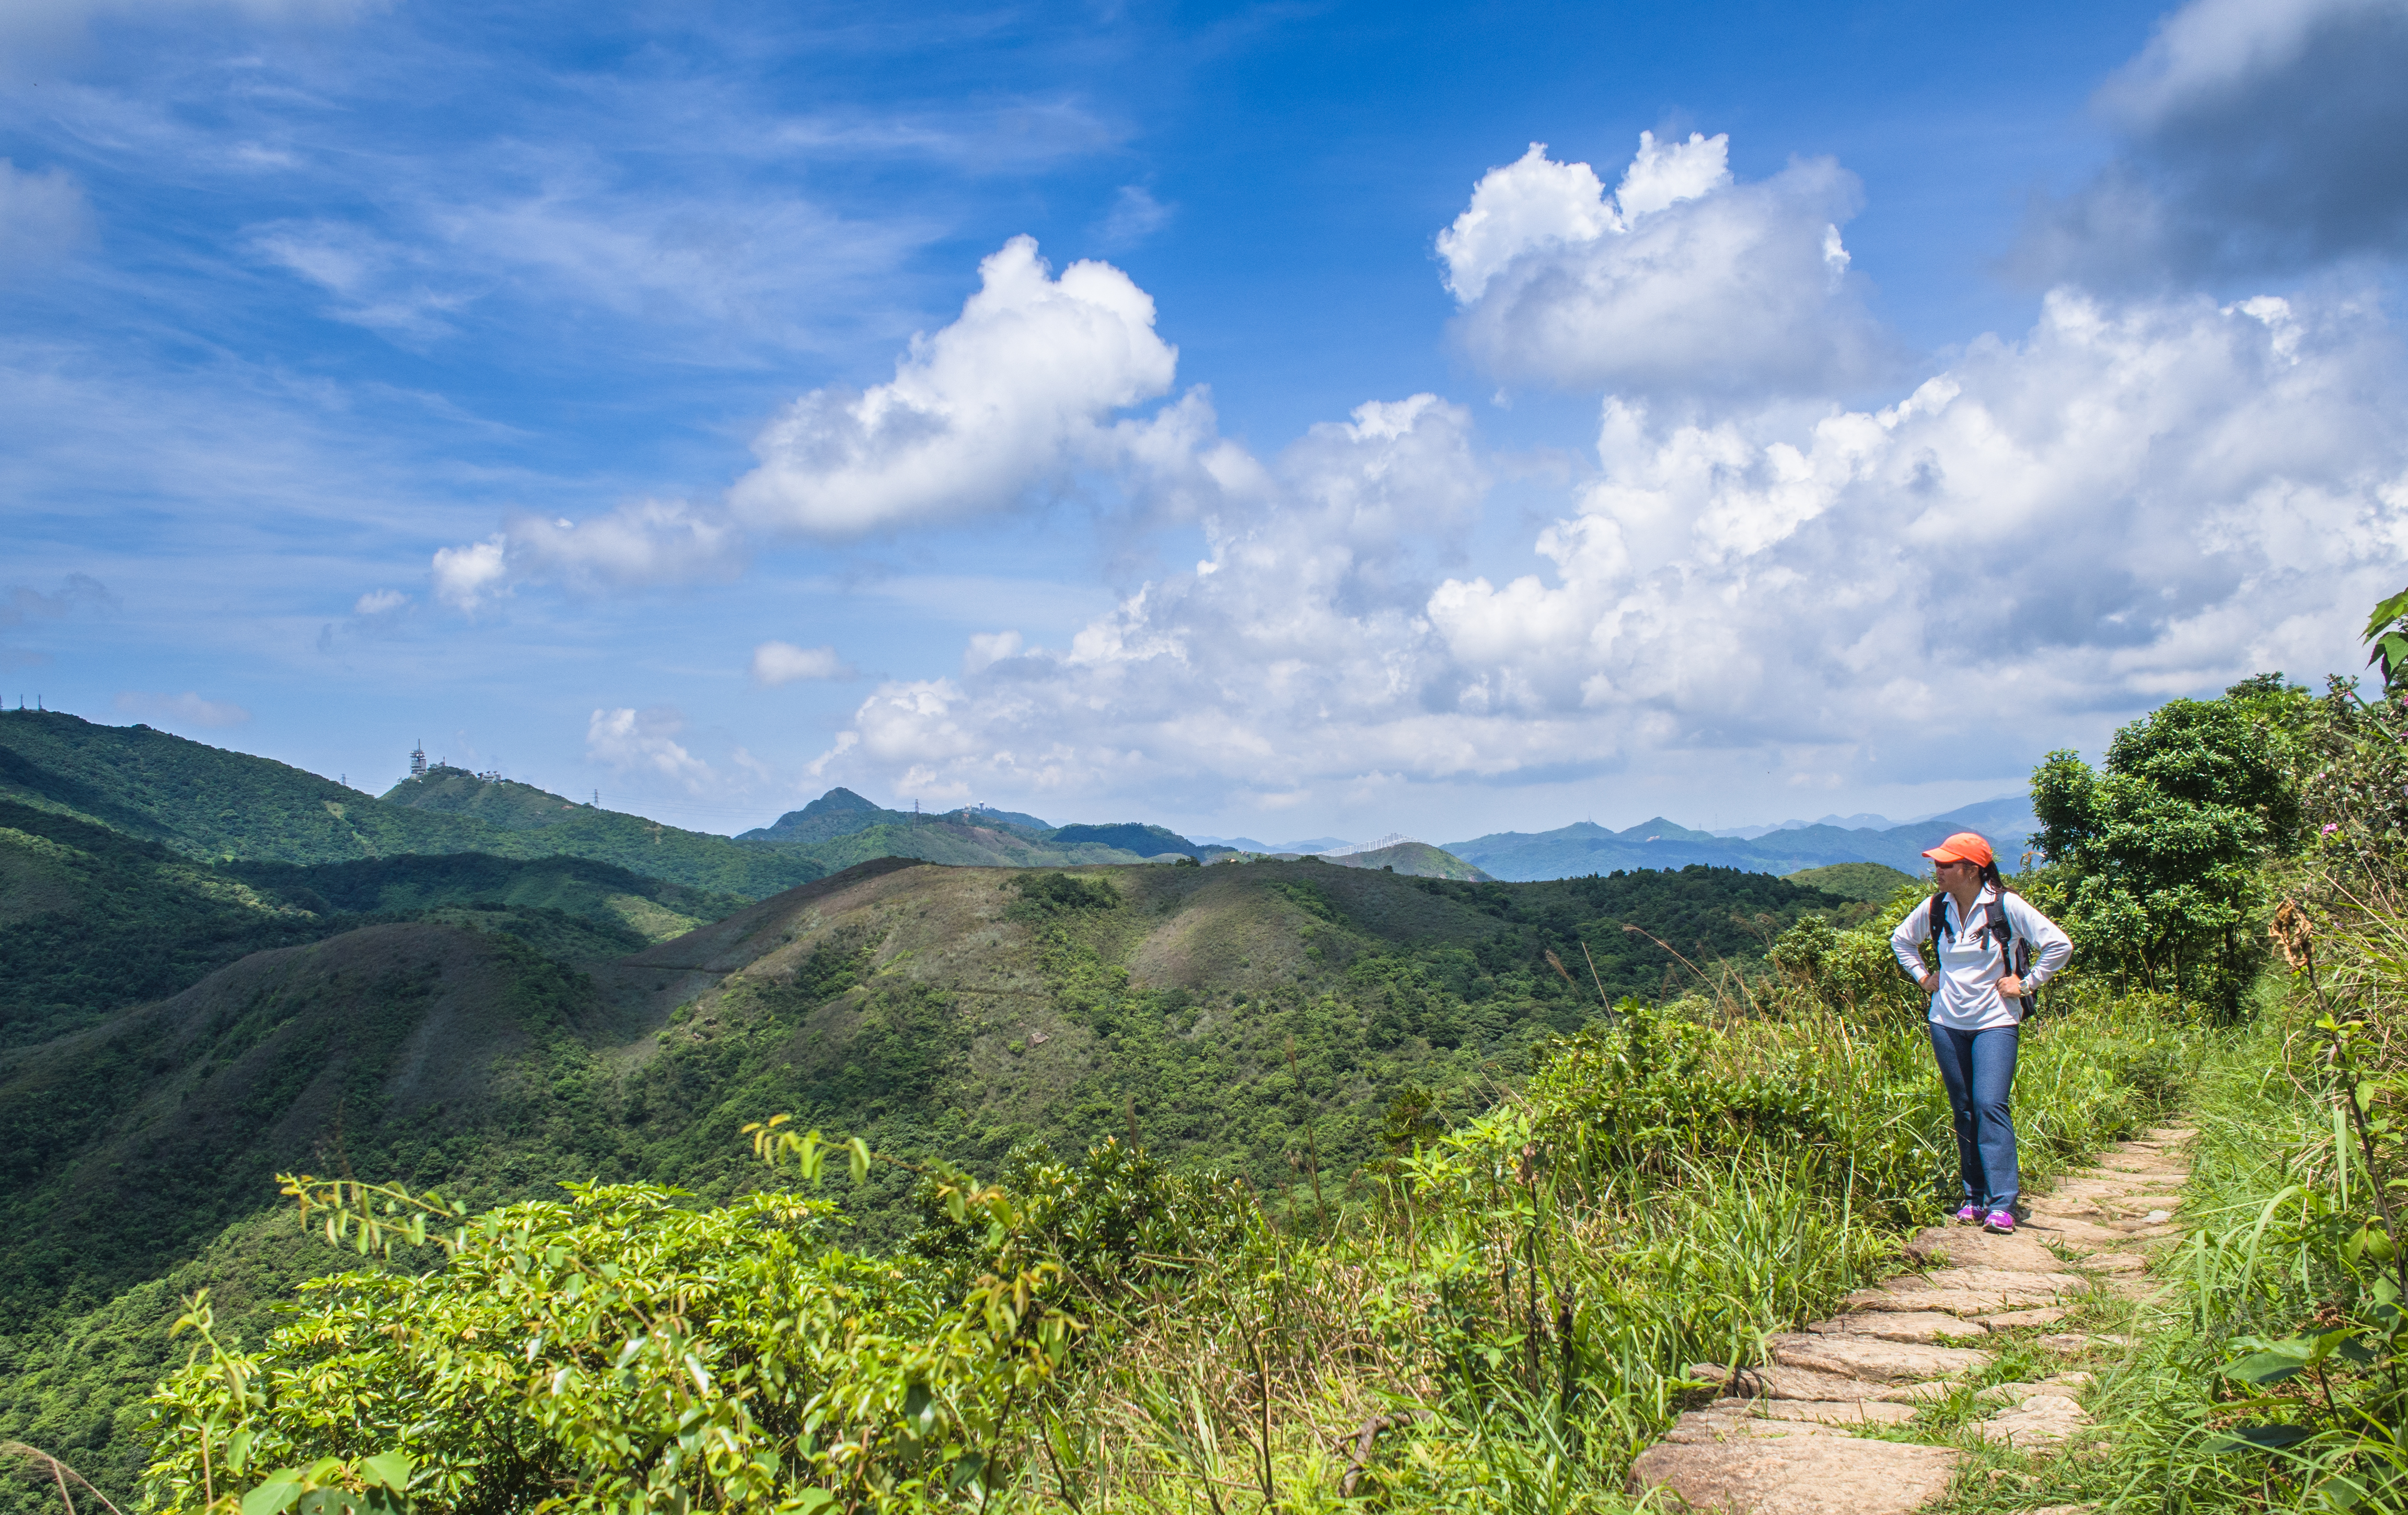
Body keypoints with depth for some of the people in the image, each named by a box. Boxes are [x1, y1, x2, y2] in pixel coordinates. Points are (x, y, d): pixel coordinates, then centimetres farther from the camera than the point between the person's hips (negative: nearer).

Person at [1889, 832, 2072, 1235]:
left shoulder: (2006, 906, -11)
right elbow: (1901, 939, 22)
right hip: (1948, 1023, 4)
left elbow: (2060, 945, -9)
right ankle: (1975, 1197, 17)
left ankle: (2002, 1205, -12)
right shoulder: (1935, 908, 2)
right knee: (1963, 1111, 8)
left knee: (1990, 1106, -14)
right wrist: (1922, 976, 12)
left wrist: (2026, 983, -8)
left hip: (1995, 1023, -4)